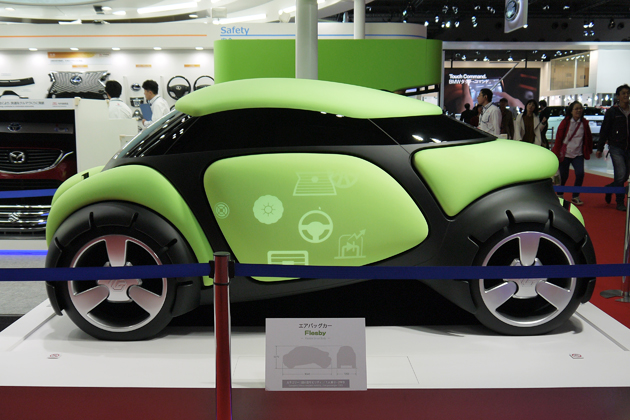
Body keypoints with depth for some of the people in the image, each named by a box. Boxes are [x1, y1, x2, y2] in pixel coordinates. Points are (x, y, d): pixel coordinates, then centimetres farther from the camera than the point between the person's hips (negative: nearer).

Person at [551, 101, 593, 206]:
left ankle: (575, 197, 3)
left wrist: (588, 150, 13)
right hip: (565, 154, -2)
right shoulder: (565, 122, -6)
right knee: (563, 176, 4)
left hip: (578, 154, 2)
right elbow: (559, 138, -4)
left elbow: (588, 137, 12)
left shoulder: (584, 123, 3)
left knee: (580, 173, -14)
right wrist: (558, 152, -6)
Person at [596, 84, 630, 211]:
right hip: (616, 148, -3)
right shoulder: (612, 111, 1)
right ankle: (620, 202, 3)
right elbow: (604, 131, 2)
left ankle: (609, 188, 37)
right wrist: (599, 148, -1)